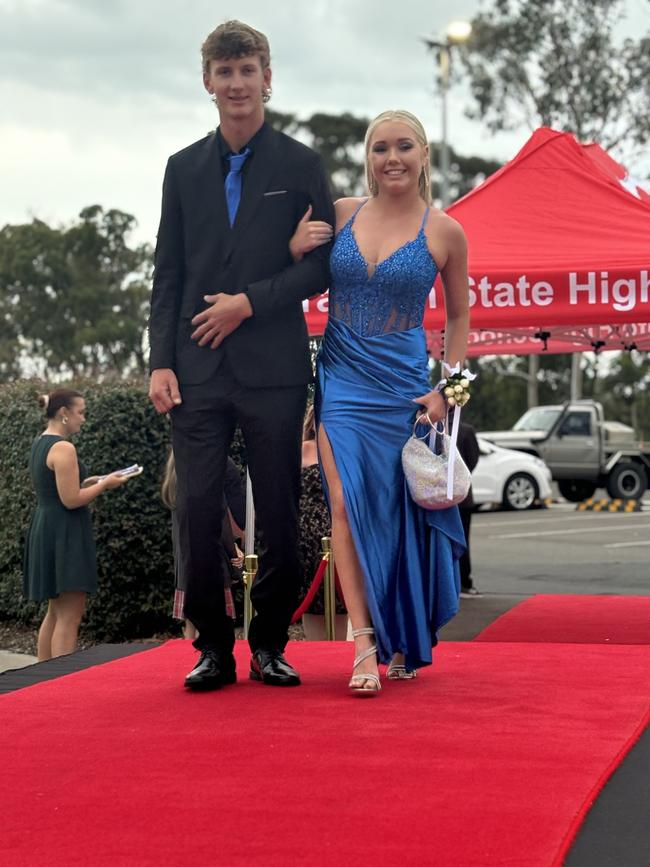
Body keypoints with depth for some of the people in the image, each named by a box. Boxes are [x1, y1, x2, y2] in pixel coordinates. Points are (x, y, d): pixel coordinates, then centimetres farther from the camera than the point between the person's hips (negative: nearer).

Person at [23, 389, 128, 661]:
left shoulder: (39, 444, 13)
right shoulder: (63, 448, -17)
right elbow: (71, 500, -20)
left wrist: (87, 483, 14)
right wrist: (104, 484, -8)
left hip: (45, 528, 10)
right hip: (64, 534, -10)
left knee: (56, 611, 17)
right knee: (70, 614, -10)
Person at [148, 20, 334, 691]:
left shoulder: (300, 165, 6)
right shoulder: (184, 169, 13)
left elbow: (323, 263, 1)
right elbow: (167, 275, 11)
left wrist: (251, 302, -9)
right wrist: (161, 361, 1)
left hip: (273, 367, -2)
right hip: (198, 370, 2)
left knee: (278, 516, 2)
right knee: (198, 512, -3)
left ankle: (269, 646, 13)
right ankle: (213, 647, 8)